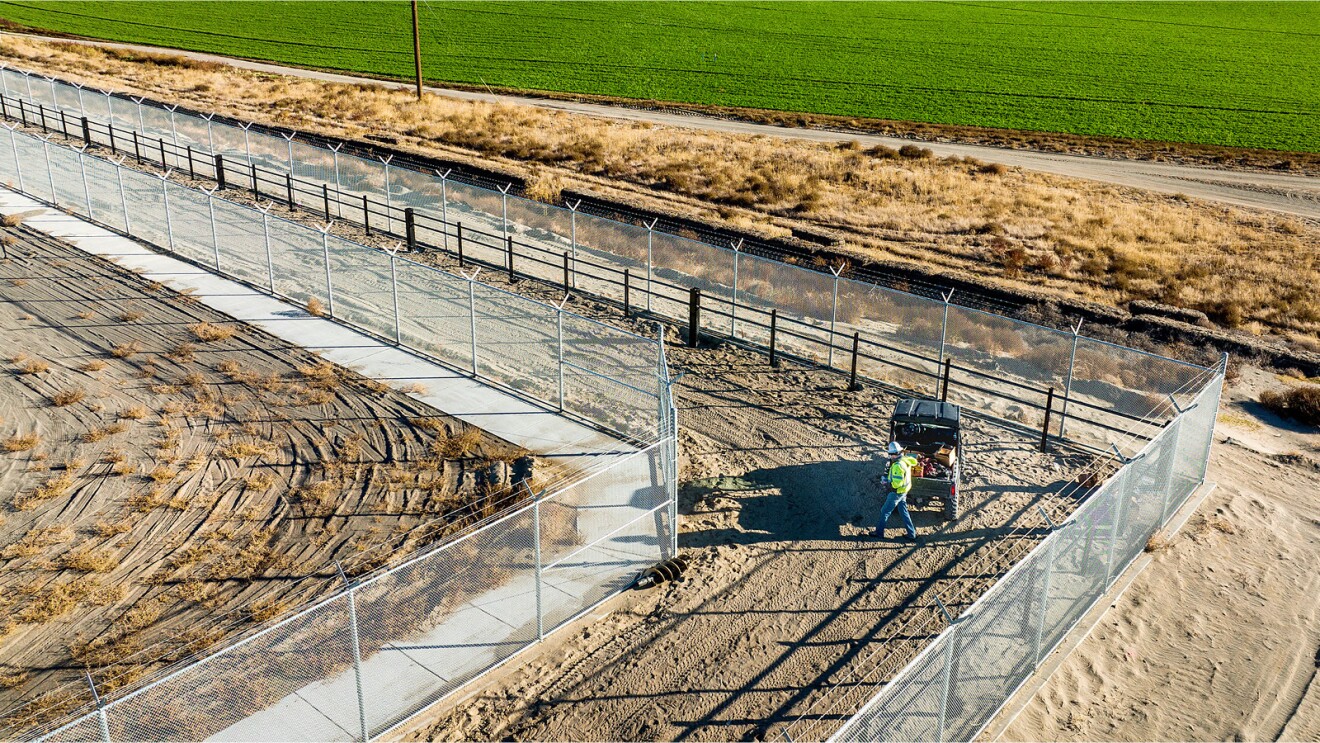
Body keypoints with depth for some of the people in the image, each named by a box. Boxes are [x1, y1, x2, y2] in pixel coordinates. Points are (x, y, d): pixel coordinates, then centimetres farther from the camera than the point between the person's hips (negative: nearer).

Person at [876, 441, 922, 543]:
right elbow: (914, 461, 22)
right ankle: (912, 534, 21)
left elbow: (897, 483, -32)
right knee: (904, 512, 18)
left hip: (897, 492, -9)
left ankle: (879, 532, 19)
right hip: (904, 491, 9)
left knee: (885, 511, 7)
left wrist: (889, 484, -15)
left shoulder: (898, 466, -30)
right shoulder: (906, 459, -3)